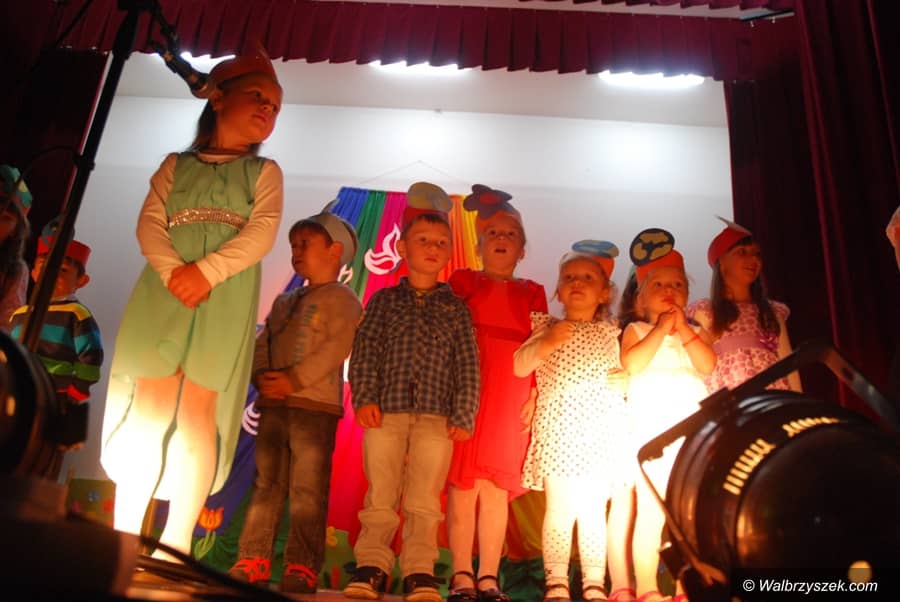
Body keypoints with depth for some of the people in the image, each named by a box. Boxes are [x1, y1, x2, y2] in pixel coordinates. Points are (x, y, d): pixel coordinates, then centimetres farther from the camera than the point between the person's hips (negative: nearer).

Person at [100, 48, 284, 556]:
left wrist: (207, 270, -15)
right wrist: (172, 270, -14)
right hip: (165, 285, 1)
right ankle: (123, 536, 1)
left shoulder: (264, 172, 16)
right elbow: (150, 222, 6)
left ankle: (176, 543, -5)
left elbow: (262, 232, -1)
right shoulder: (176, 165, 20)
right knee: (148, 406, -5)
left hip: (227, 294, -1)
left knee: (197, 411, -8)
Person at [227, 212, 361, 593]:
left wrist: (294, 380, -20)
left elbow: (336, 349, -13)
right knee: (266, 483, 9)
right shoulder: (283, 301, 23)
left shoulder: (342, 299, 1)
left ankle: (302, 569, -4)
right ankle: (253, 560, 15)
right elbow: (262, 344, 14)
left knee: (307, 490, -7)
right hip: (273, 404, 7)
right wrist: (262, 377, -6)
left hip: (316, 406, -7)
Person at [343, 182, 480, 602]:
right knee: (380, 495, 1)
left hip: (437, 417, 0)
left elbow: (467, 364, 8)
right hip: (386, 411, 0)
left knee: (423, 500, -1)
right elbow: (364, 350, 5)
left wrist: (464, 415, -1)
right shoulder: (385, 299, 13)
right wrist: (364, 397, -8)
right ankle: (371, 568, 8)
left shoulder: (456, 308, 13)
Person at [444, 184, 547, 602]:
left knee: (497, 485, 2)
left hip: (512, 395, 2)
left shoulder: (532, 293, 17)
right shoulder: (462, 282, 12)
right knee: (462, 481, -4)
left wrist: (535, 395, -4)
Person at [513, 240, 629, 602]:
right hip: (557, 430, -1)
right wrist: (545, 344, -13)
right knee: (560, 507, -1)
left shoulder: (610, 333, 13)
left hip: (600, 433, 2)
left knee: (594, 510, 5)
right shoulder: (547, 328, 8)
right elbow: (519, 366, 0)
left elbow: (623, 373, 18)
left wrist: (626, 381, -3)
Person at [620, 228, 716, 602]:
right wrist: (661, 328, -9)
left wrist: (682, 328, -6)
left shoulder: (695, 332, 15)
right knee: (650, 510, -6)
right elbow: (632, 363, -14)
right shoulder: (636, 330, 6)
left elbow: (708, 365, -3)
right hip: (651, 430, -3)